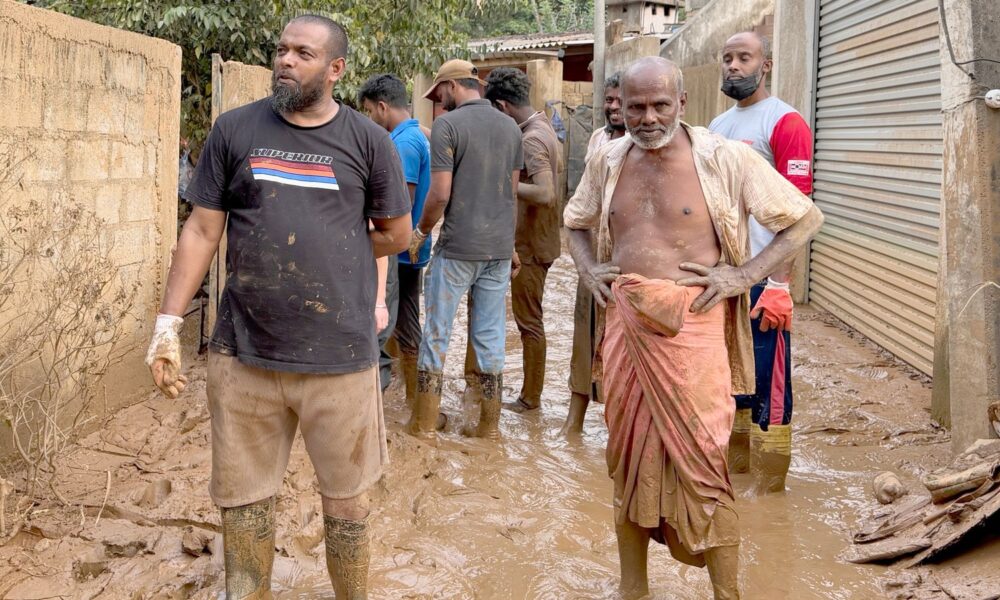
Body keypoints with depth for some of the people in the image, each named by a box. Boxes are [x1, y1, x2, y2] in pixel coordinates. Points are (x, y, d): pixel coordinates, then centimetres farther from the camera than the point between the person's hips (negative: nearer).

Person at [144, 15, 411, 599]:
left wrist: (326, 257, 10)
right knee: (244, 499, 12)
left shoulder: (368, 141, 0)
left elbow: (396, 234, 9)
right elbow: (202, 231, 4)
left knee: (347, 499, 12)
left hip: (341, 354, -1)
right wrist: (168, 323, -2)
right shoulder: (234, 129, 3)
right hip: (242, 353, 1)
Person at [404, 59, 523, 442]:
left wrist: (421, 232, 2)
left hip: (457, 247, -5)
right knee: (491, 336, 10)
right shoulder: (510, 127, 9)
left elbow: (440, 194, -14)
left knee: (436, 333, 5)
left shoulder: (448, 125, -10)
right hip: (499, 247, 6)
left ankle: (425, 424, 12)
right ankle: (489, 425, 17)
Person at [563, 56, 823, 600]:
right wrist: (588, 267, 7)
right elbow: (576, 221, 26)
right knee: (628, 454, 12)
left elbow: (805, 219, -1)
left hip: (692, 329, -4)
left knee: (701, 463, -1)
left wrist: (742, 275, -10)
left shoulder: (725, 159, -6)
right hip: (626, 326, 5)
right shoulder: (608, 161, 7)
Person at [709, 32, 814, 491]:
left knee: (767, 384, -1)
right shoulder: (717, 127, 15)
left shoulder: (785, 123, -8)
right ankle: (732, 471, 30)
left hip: (761, 277, -7)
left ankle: (767, 488, 10)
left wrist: (779, 284, -20)